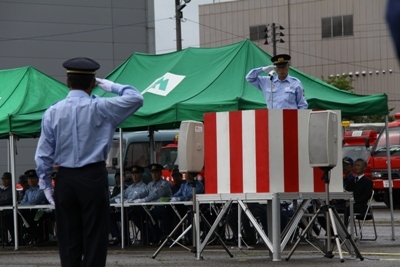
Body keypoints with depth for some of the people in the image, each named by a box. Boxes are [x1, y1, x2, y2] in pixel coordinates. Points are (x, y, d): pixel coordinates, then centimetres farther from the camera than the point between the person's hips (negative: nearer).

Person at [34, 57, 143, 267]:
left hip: (65, 179, 3)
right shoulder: (100, 108, -6)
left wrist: (45, 184, 11)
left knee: (68, 239, 7)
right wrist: (111, 86, 9)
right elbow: (136, 98, -1)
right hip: (93, 177, -3)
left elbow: (43, 154, 3)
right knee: (95, 237, 0)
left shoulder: (53, 112, 1)